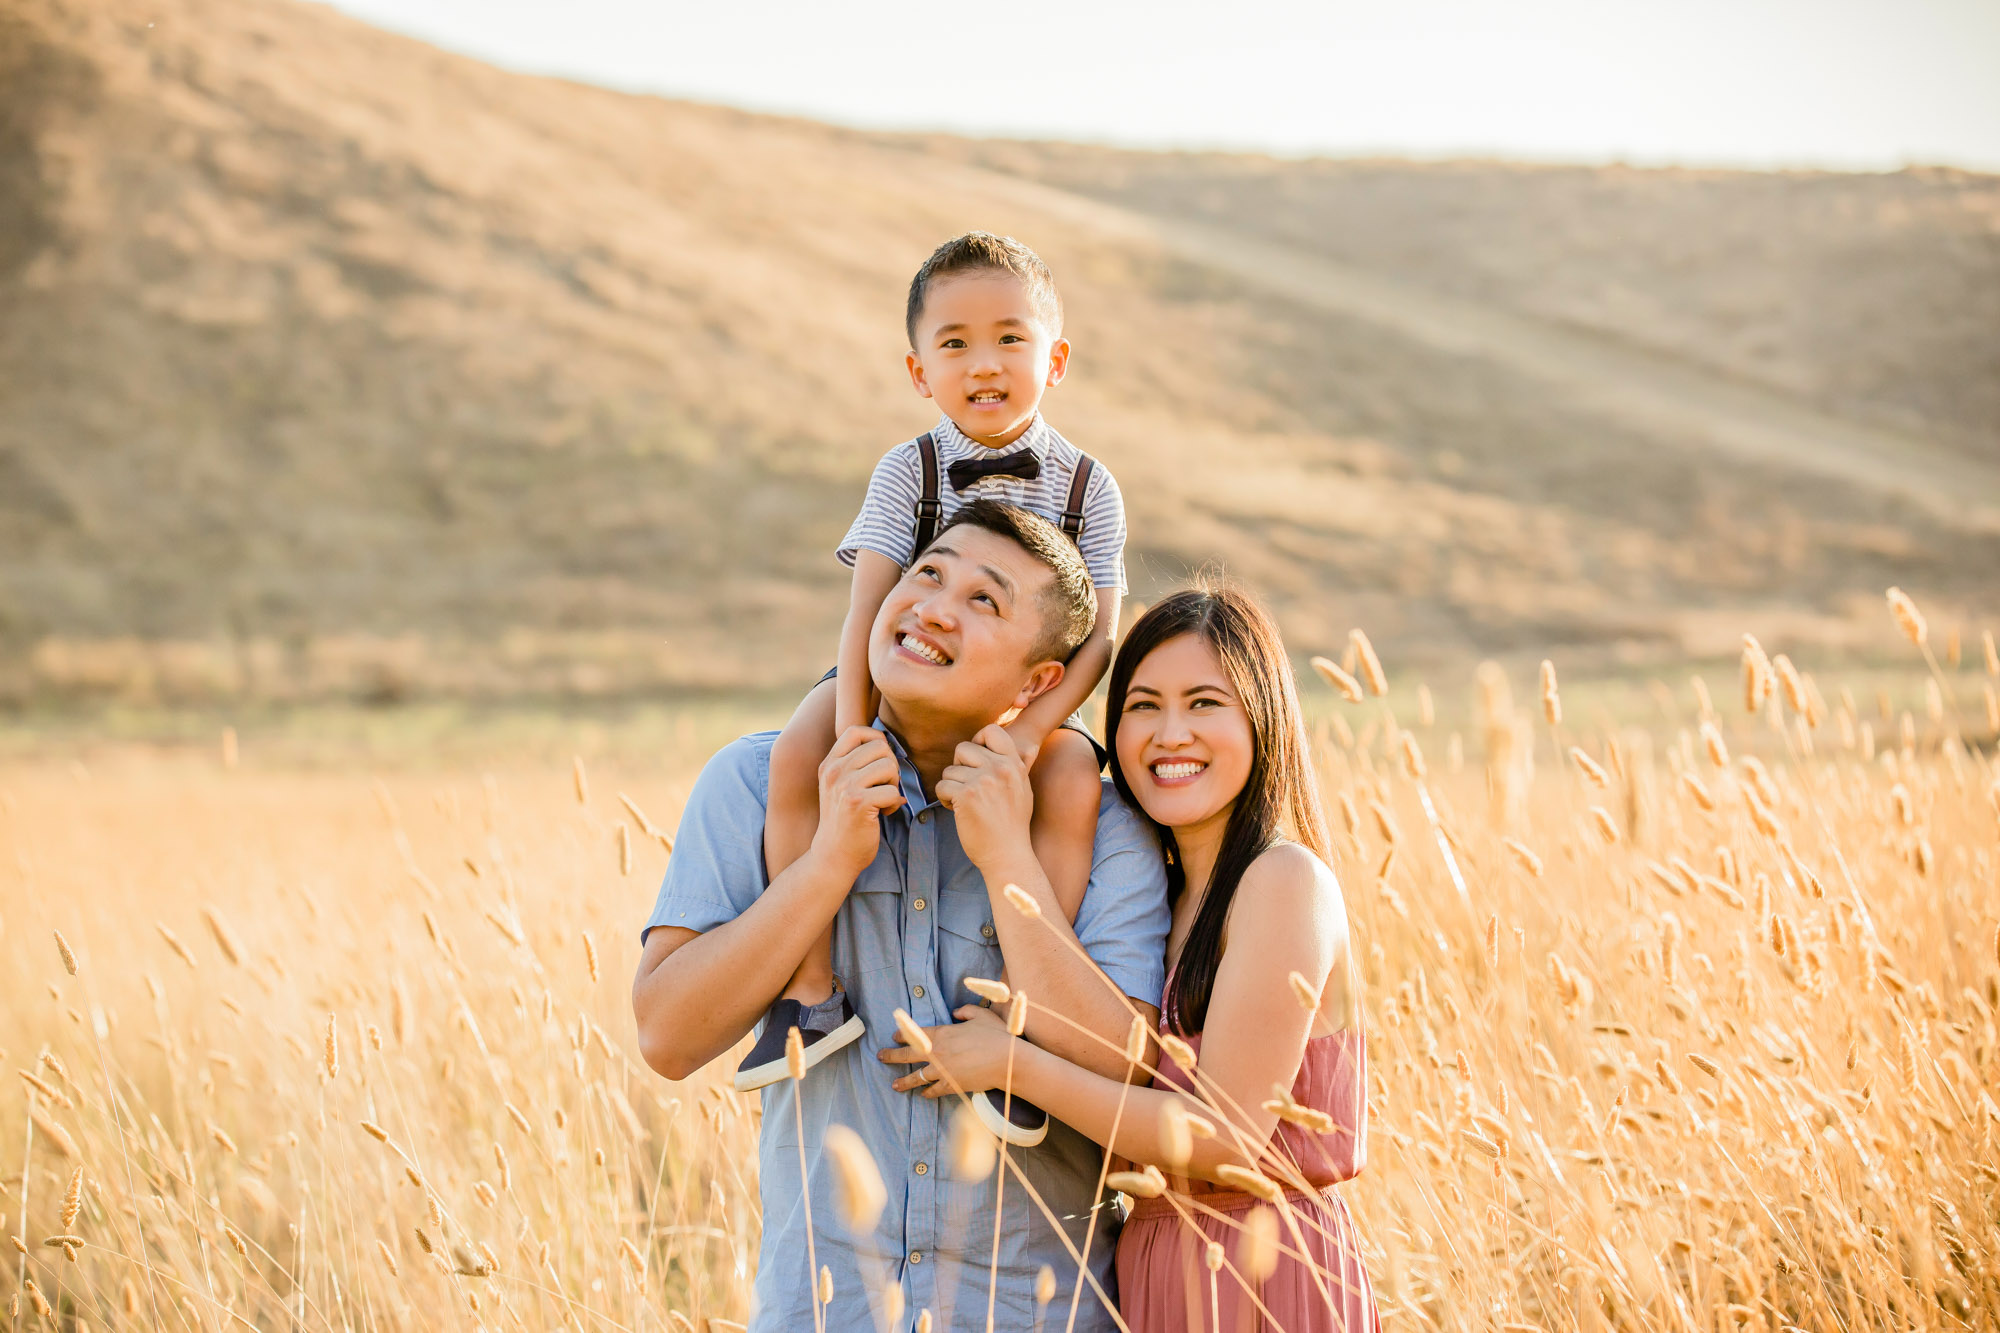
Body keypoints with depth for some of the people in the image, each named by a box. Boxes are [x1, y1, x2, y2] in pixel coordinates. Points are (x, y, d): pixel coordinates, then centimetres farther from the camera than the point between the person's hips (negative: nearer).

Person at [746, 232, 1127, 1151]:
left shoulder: (1087, 487, -5)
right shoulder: (908, 472, -6)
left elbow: (1098, 636, -11)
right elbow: (869, 606, -15)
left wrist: (1029, 731, -27)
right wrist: (853, 735, -28)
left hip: (1028, 702, 0)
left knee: (1074, 783, -33)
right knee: (797, 757, -29)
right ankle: (812, 990, -22)